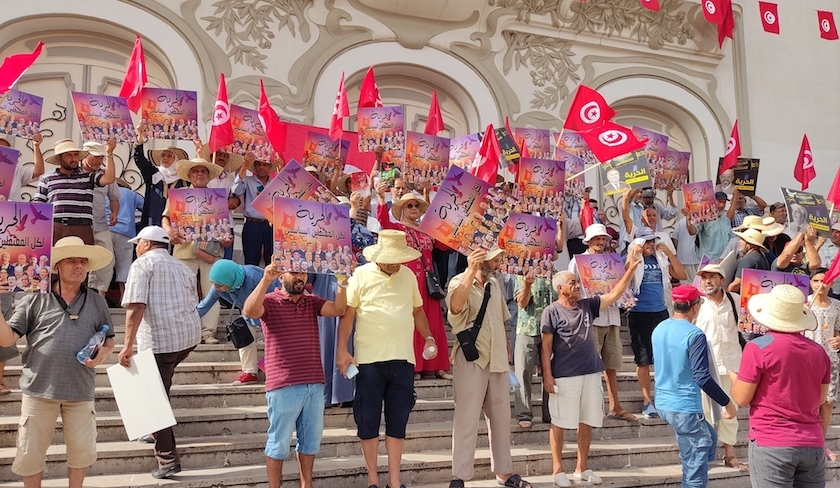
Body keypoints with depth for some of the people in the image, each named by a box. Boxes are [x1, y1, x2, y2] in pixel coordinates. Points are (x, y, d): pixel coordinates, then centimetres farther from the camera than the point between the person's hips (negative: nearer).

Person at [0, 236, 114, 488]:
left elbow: (109, 339, 17)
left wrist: (104, 352, -6)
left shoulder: (97, 302, 9)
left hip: (80, 391, 2)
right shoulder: (35, 300, 2)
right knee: (30, 453, 7)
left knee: (82, 450, 9)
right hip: (39, 389, -1)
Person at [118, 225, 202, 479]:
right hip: (189, 335, 7)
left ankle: (168, 460, 2)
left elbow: (136, 307, -14)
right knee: (159, 390, 27)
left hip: (159, 339, -7)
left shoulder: (143, 264, -2)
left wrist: (128, 344, -18)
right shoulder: (182, 268, 21)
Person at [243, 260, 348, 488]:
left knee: (311, 440, 14)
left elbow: (338, 310, -2)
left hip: (314, 385, 6)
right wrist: (266, 280, -31)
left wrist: (342, 284, -16)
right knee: (279, 443, 3)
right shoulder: (269, 301, -3)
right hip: (283, 387, -5)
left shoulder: (312, 302, 12)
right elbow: (249, 311, -23)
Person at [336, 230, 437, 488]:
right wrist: (342, 350, -11)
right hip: (369, 360, -3)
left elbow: (417, 310, 19)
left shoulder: (408, 275, 9)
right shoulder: (361, 275, -3)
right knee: (368, 420, 3)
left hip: (403, 360, 3)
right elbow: (347, 314, -4)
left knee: (398, 420, 7)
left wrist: (428, 337, 6)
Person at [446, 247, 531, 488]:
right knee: (467, 419, -5)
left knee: (501, 417, 12)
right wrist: (471, 270, -33)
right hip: (470, 360, -7)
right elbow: (455, 306, -31)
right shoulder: (459, 282, -9)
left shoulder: (494, 284, 12)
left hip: (497, 360, 7)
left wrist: (506, 345, 19)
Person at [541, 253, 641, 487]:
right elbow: (546, 346, -7)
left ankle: (582, 467, 23)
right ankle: (557, 469, 12)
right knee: (559, 422, 1)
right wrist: (547, 376, -12)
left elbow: (614, 295, 6)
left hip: (591, 373, 6)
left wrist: (631, 269, -3)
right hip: (564, 376, -5)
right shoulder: (552, 311, -5)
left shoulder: (587, 305, 9)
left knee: (587, 421, 11)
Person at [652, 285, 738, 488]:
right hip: (685, 407, -8)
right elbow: (702, 378, -23)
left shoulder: (659, 330, 5)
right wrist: (728, 403, -15)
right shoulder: (694, 335, -18)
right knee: (695, 471, 3)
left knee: (709, 438, 27)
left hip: (663, 403, 8)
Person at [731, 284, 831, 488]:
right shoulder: (818, 351, 6)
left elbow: (741, 398, -6)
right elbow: (820, 399, 17)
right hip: (813, 444, 5)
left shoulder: (758, 347, -10)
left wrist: (735, 379, 14)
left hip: (772, 443, -5)